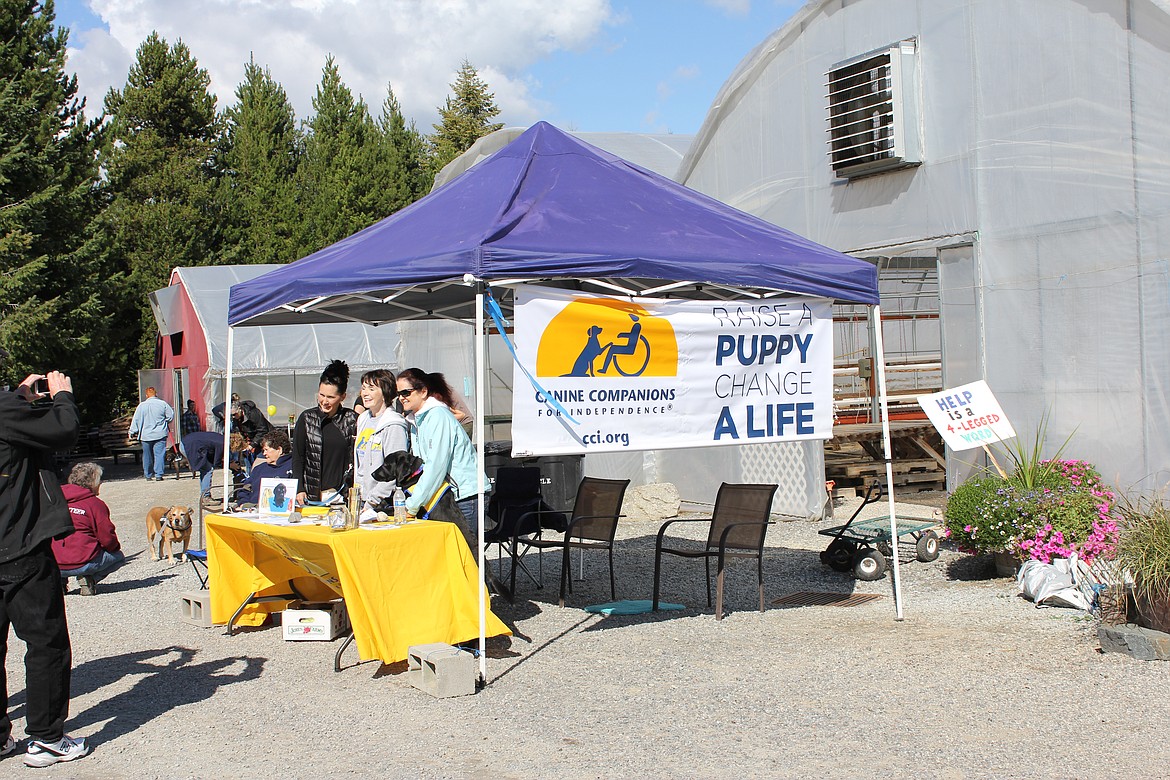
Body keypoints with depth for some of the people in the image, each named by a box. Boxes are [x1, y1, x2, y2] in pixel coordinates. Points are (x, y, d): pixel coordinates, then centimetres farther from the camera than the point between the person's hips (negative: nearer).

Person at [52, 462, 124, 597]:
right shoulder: (95, 504, -5)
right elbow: (107, 539, -6)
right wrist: (116, 546, 16)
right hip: (82, 563, -6)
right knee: (118, 557, 19)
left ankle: (59, 579, 13)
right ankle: (89, 578, -5)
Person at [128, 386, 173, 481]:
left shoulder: (142, 405, -1)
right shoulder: (163, 404, -3)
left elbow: (136, 420, 2)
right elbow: (171, 415, 1)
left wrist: (133, 432, 11)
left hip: (146, 435, 1)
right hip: (160, 434, -1)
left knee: (147, 456, 12)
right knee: (159, 454, -3)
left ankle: (148, 475, 19)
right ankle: (158, 475, -12)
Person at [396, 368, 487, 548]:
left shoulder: (438, 416, -13)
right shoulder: (415, 420, 15)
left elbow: (436, 467, -19)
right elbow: (419, 466, 17)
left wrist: (412, 506, -17)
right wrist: (409, 502, 5)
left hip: (466, 495, -9)